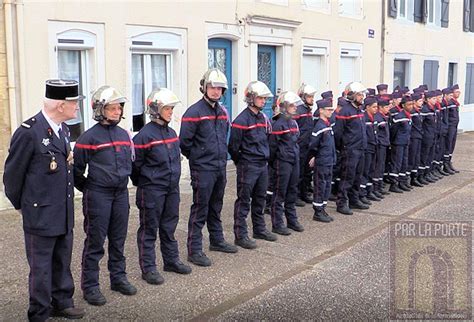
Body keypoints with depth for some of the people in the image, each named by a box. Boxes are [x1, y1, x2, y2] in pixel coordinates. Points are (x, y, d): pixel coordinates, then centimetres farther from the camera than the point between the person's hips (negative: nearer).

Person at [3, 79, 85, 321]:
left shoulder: (63, 129, 6)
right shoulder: (29, 132, -18)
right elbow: (13, 173, -9)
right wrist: (19, 205, 4)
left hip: (64, 214, 7)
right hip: (40, 215, -7)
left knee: (62, 263, 19)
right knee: (41, 268, 6)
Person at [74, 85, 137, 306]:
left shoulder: (123, 134, 9)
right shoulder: (89, 137, -11)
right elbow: (76, 168, -6)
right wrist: (88, 189, 2)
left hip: (121, 193, 6)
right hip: (98, 195, -6)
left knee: (118, 239, 14)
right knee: (95, 241, 1)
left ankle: (118, 278, 28)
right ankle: (90, 286, 10)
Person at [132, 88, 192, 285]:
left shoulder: (171, 133, 9)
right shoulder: (145, 135, -16)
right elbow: (135, 164, -10)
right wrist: (143, 183, 0)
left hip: (172, 188, 7)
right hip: (151, 191, -7)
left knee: (169, 226, 17)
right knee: (149, 229, 3)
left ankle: (171, 261, 31)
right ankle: (148, 268, 11)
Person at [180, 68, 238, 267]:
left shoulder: (222, 111, 10)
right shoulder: (194, 112, -14)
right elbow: (184, 142, -15)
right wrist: (198, 158, -3)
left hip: (220, 168, 7)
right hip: (202, 170, -7)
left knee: (216, 207, 19)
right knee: (200, 210, -3)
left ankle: (217, 241, 33)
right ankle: (194, 251, 4)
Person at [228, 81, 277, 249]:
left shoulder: (263, 118, 10)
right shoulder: (242, 119, -15)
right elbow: (233, 146, -13)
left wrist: (265, 157, 14)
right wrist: (241, 163, -2)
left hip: (263, 165, 8)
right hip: (248, 166, -8)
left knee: (260, 199, 17)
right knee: (244, 201, -1)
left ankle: (259, 229, 31)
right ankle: (240, 235, 5)